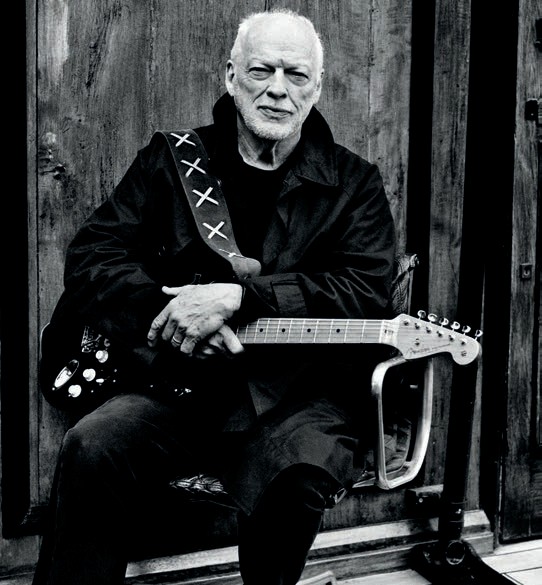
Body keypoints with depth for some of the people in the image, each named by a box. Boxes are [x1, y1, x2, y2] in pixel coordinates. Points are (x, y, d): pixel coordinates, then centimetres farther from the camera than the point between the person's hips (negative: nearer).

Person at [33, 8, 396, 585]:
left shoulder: (353, 183, 7)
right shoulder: (170, 159, 12)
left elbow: (366, 293, -7)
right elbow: (89, 255, 9)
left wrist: (239, 297, -19)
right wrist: (171, 310, -11)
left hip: (297, 391, -1)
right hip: (179, 379, 2)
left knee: (301, 470, -32)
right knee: (93, 446, -26)